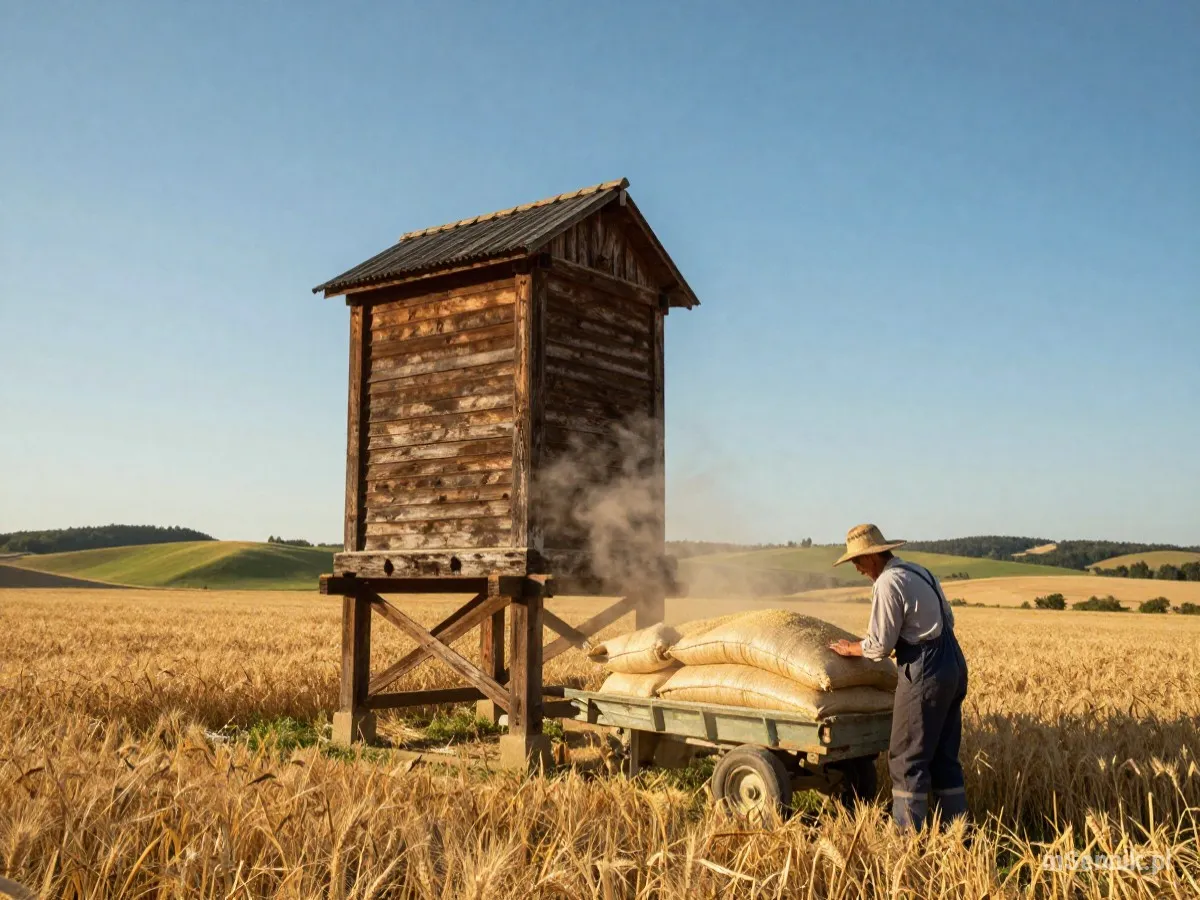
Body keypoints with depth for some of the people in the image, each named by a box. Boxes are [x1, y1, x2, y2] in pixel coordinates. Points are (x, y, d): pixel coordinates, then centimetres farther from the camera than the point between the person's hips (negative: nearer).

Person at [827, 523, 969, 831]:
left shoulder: (889, 583, -15)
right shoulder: (919, 572, 13)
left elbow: (880, 646, -13)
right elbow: (948, 619, 20)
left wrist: (851, 649, 6)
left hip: (926, 672, -9)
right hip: (954, 664, 9)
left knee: (907, 757, -1)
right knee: (944, 756, 16)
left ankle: (908, 834, 3)